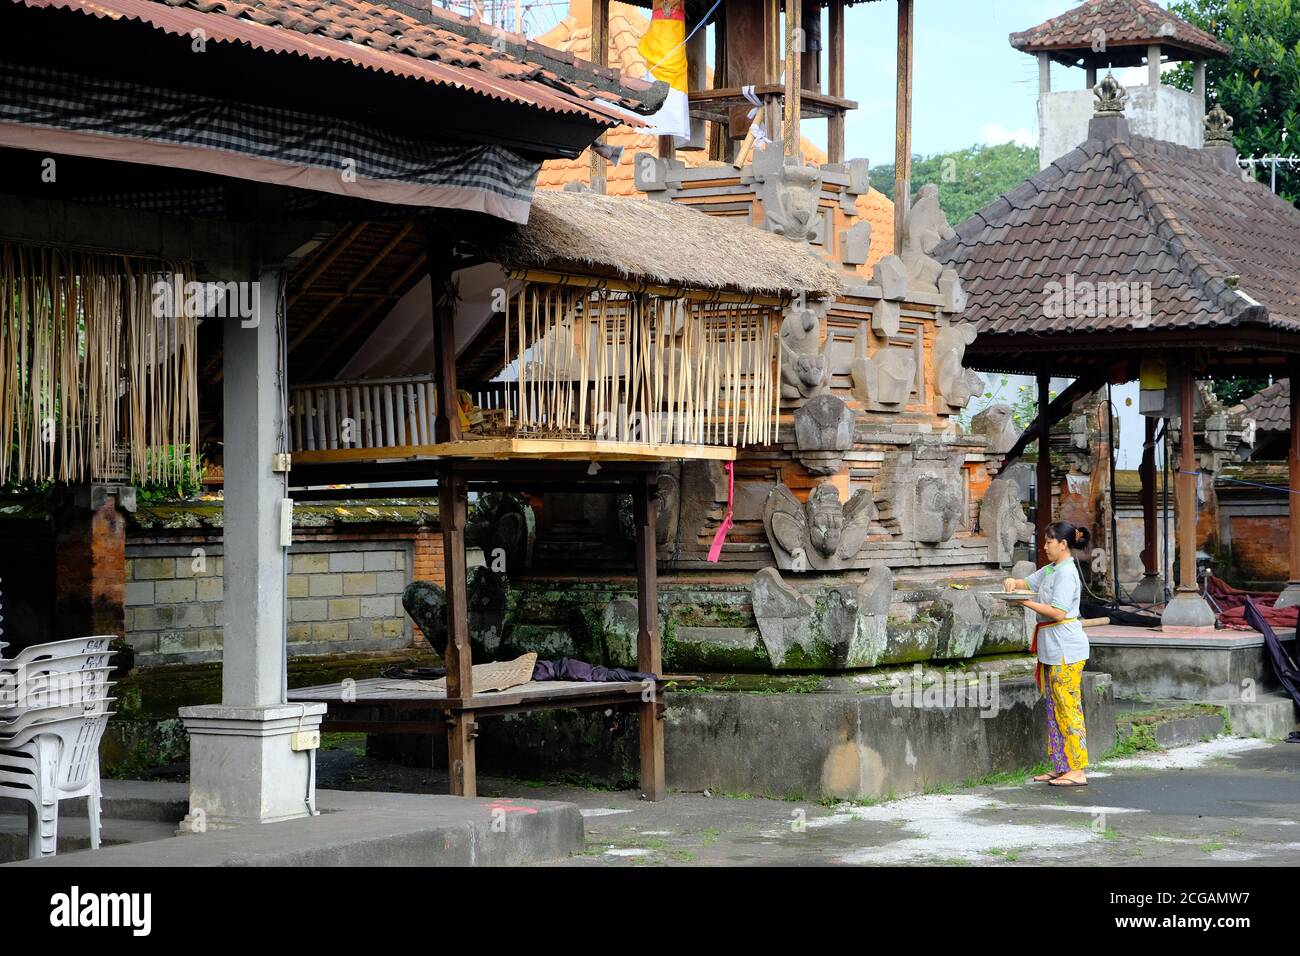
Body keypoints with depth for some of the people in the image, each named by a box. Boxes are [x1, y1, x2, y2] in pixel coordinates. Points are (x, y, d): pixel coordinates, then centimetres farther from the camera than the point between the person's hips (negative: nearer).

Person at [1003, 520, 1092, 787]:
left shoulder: (1066, 573, -15)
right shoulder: (1051, 570, 14)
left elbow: (1058, 612, -22)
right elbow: (1030, 582, 25)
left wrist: (1027, 603, -17)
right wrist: (1014, 583, 3)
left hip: (1066, 649, -10)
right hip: (1052, 648, 10)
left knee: (1068, 707, -7)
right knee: (1055, 709, 12)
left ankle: (1077, 771, -4)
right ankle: (1061, 767, 17)